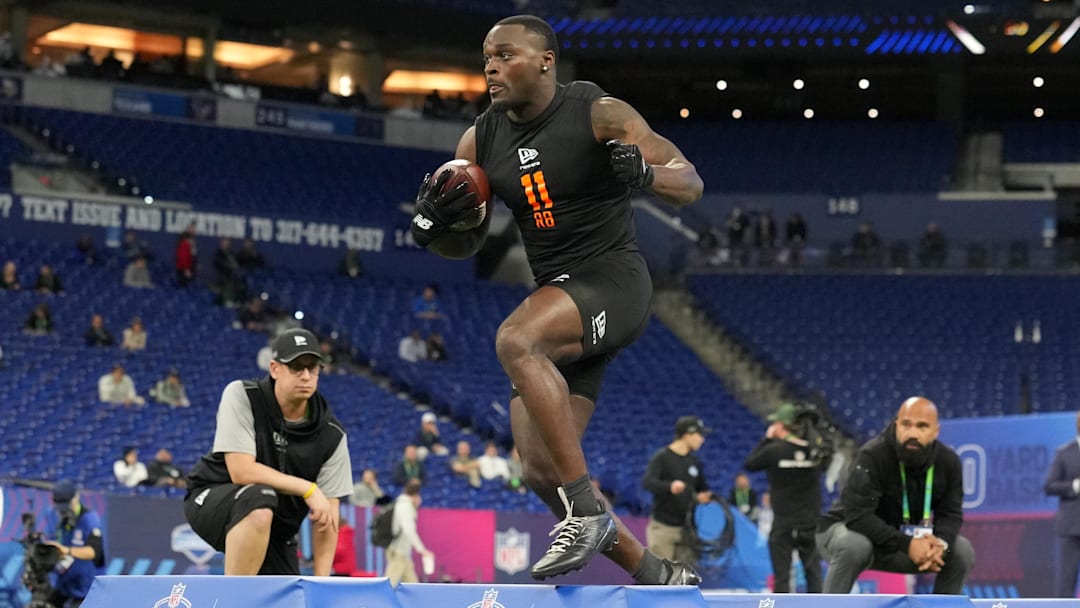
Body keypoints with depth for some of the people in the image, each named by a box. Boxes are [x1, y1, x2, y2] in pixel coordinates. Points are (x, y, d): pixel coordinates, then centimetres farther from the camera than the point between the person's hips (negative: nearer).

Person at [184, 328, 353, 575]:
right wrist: (307, 489, -27)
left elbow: (327, 518, -9)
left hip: (275, 531, 5)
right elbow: (241, 471, -26)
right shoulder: (241, 396, -17)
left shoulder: (331, 435, -9)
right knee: (260, 498, -38)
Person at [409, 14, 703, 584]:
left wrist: (642, 172, -32)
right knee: (542, 471, -1)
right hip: (558, 296, 7)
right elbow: (465, 243, 16)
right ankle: (661, 579, 14)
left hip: (613, 281, -7)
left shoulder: (600, 114, -8)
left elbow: (690, 182, -10)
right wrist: (432, 222, -7)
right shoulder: (480, 141, 8)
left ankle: (587, 513, -31)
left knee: (515, 340, -36)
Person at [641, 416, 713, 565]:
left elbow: (702, 488, 23)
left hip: (686, 528, 6)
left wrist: (704, 496, -3)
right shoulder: (662, 458, -9)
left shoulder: (694, 462, 10)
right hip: (663, 527, -6)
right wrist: (670, 487, -44)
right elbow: (647, 483, -24)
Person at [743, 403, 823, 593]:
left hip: (783, 524, -3)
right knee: (814, 573, 10)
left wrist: (767, 439, 10)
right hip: (811, 524, 3)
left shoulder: (774, 450, -12)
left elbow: (749, 464, 2)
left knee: (781, 575, 2)